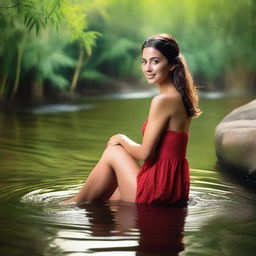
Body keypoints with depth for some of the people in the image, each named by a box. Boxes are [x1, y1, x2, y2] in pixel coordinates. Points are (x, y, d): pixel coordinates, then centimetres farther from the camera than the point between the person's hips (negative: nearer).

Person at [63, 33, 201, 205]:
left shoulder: (163, 100, -19)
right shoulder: (180, 97, 10)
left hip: (158, 188, -8)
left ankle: (77, 202, 27)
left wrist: (121, 139, 3)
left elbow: (145, 152, -17)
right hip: (176, 188, 8)